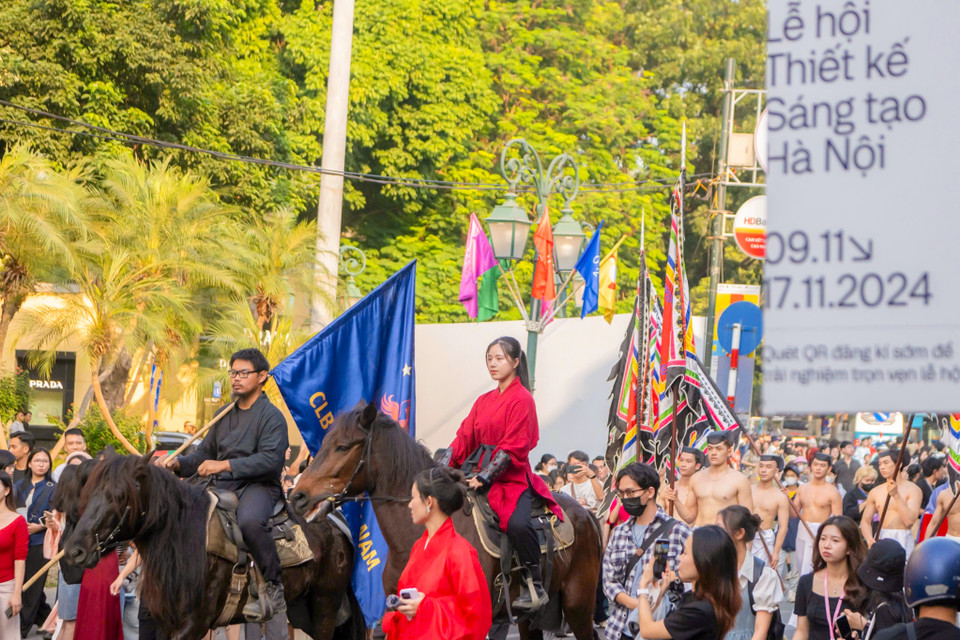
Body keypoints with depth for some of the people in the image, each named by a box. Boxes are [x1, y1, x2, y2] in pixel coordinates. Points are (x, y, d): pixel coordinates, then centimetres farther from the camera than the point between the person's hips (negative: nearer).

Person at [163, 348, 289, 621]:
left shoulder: (271, 416, -3)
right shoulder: (225, 415, 21)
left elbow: (271, 460, -18)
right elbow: (205, 453, 26)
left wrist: (225, 465, -22)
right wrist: (177, 464, 5)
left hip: (258, 486, -8)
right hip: (223, 486, 8)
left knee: (249, 521, -39)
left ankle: (275, 589, -25)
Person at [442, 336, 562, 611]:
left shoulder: (522, 399, -5)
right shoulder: (484, 401, 17)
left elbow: (513, 447, -12)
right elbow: (464, 437, 12)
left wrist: (485, 477, -19)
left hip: (512, 478, -8)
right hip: (480, 477, 8)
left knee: (517, 523, -32)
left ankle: (536, 587, -20)